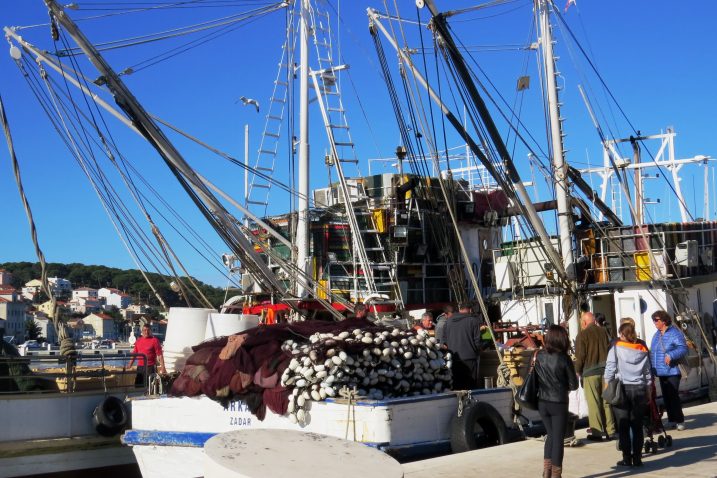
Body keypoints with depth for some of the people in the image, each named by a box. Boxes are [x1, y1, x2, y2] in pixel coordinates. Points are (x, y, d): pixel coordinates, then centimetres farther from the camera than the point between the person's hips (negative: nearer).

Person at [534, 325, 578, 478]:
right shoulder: (564, 358, -14)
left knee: (551, 435, 20)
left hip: (542, 403, 4)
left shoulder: (539, 356, -4)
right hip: (559, 403, -4)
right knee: (558, 438, 8)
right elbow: (573, 385, -7)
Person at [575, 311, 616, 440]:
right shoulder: (603, 332, 9)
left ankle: (596, 432, -2)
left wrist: (578, 371, 3)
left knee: (593, 403, -2)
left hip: (590, 372, -5)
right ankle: (610, 431, 13)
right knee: (606, 401, 10)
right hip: (605, 371, 5)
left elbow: (580, 356, -10)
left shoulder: (582, 335, -7)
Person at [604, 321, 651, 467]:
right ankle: (637, 458, 8)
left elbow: (609, 371, -6)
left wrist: (607, 389, 0)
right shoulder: (642, 350, 9)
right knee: (637, 426, 8)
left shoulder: (616, 349, -1)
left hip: (622, 389, -3)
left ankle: (627, 458, 3)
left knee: (623, 426, 3)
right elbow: (648, 374, 9)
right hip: (639, 390, 3)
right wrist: (649, 393, 15)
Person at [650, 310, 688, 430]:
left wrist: (671, 355, -32)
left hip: (672, 372, -8)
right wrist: (652, 368, 17)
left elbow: (683, 348, -20)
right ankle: (672, 420, 19)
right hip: (661, 372, 8)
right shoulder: (656, 335, 16)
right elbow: (652, 352, 21)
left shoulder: (675, 333, -10)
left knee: (673, 396, -8)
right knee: (666, 397, 11)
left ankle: (679, 421, 0)